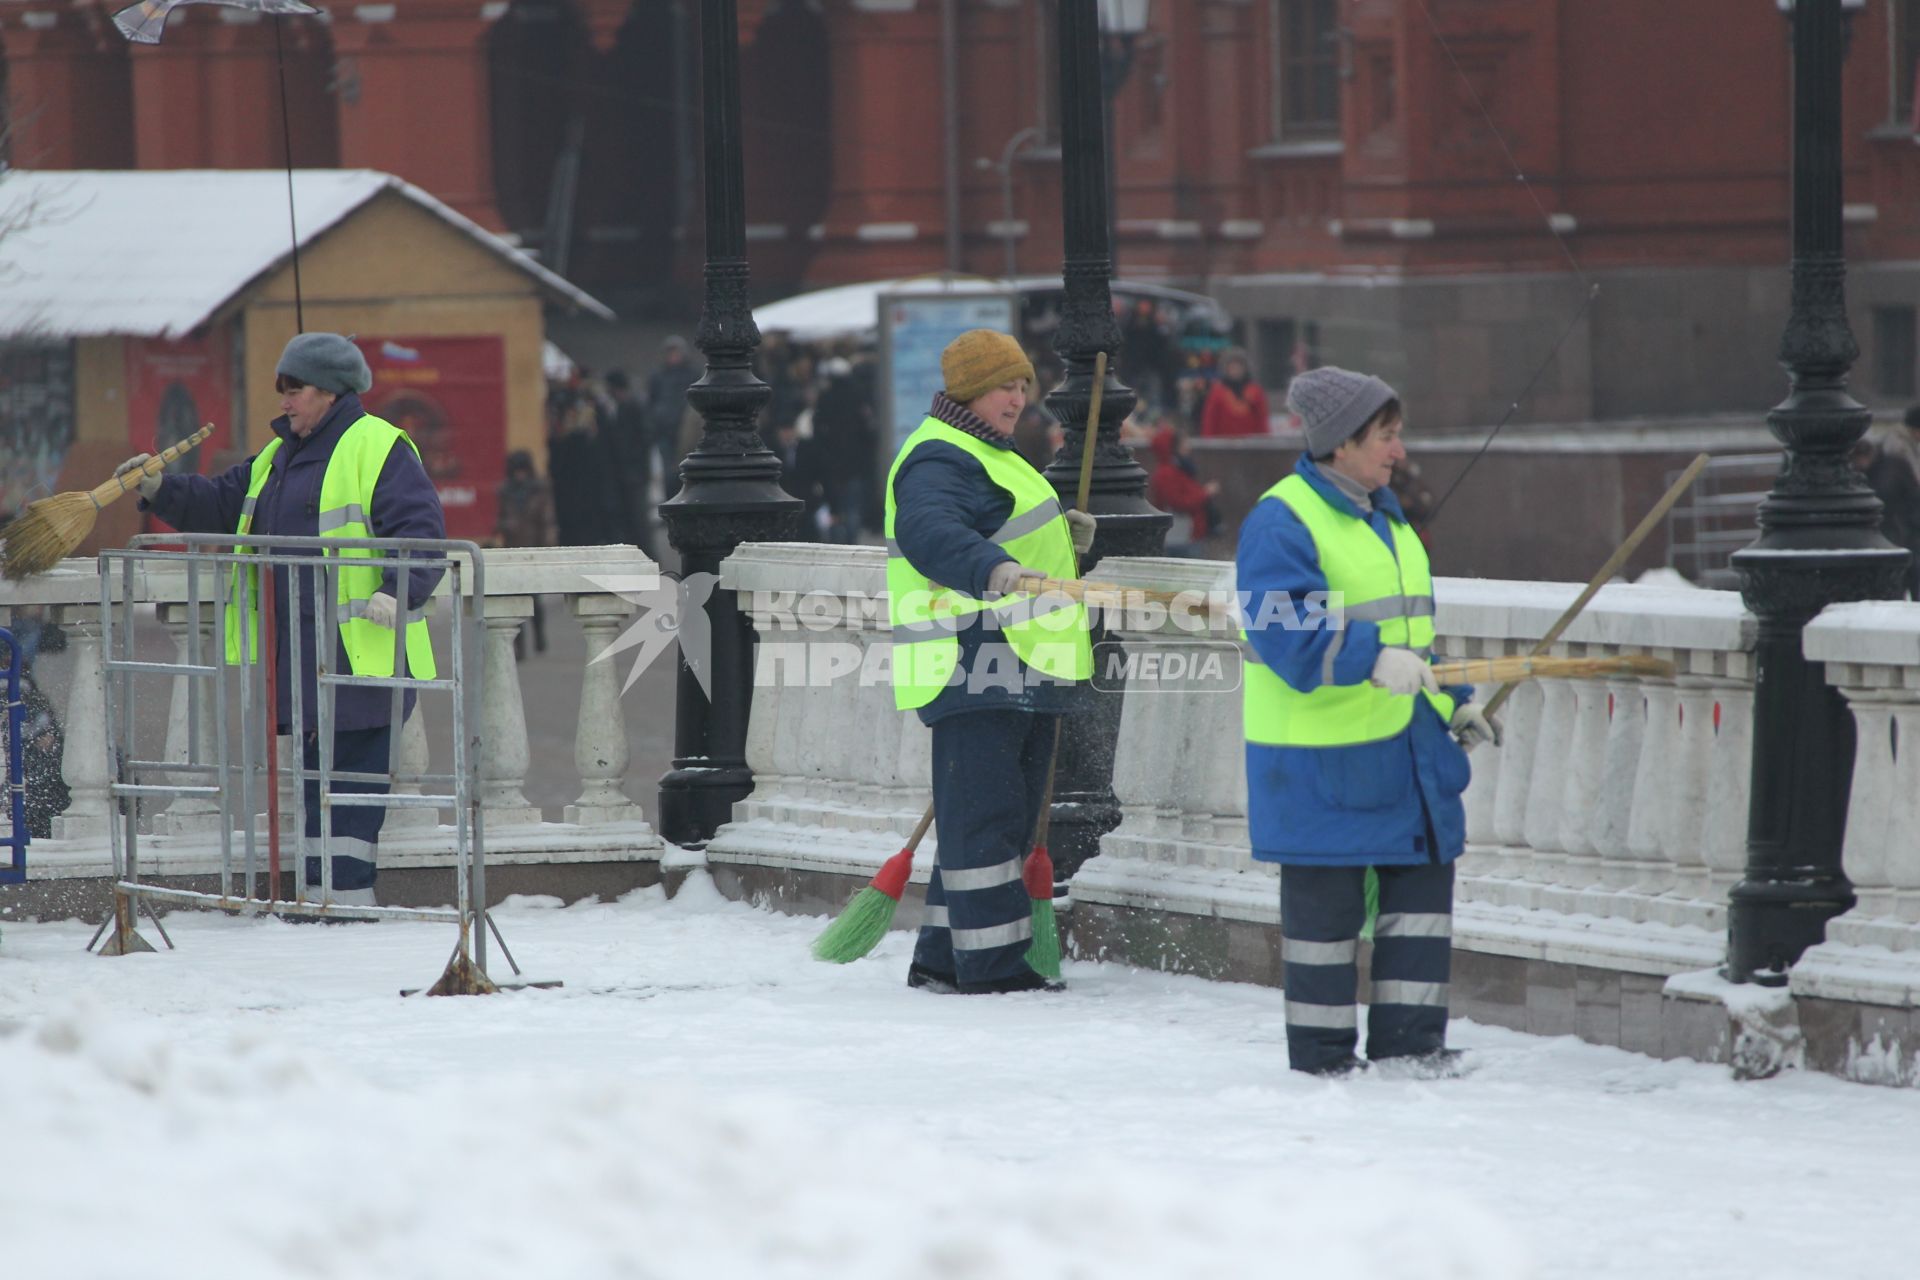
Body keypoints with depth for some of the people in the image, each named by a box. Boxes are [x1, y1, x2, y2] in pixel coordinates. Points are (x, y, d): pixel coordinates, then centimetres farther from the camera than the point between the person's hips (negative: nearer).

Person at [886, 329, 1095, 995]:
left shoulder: (987, 455, 22)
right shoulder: (939, 460, -13)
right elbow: (930, 532, -34)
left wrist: (1063, 538, 21)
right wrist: (990, 567, -51)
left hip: (1019, 674, 11)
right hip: (973, 670, -11)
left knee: (1006, 816, 14)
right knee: (985, 815, -9)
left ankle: (942, 956, 20)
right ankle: (990, 964, -9)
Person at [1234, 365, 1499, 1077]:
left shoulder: (1387, 517, 16)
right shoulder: (1282, 521, -12)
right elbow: (1287, 630, -24)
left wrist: (1454, 704, 21)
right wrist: (1373, 659, -34)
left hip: (1408, 747, 8)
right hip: (1320, 755, -8)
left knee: (1423, 881, 6)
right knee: (1326, 900, 0)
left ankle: (1409, 1038, 13)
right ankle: (1323, 1056, 8)